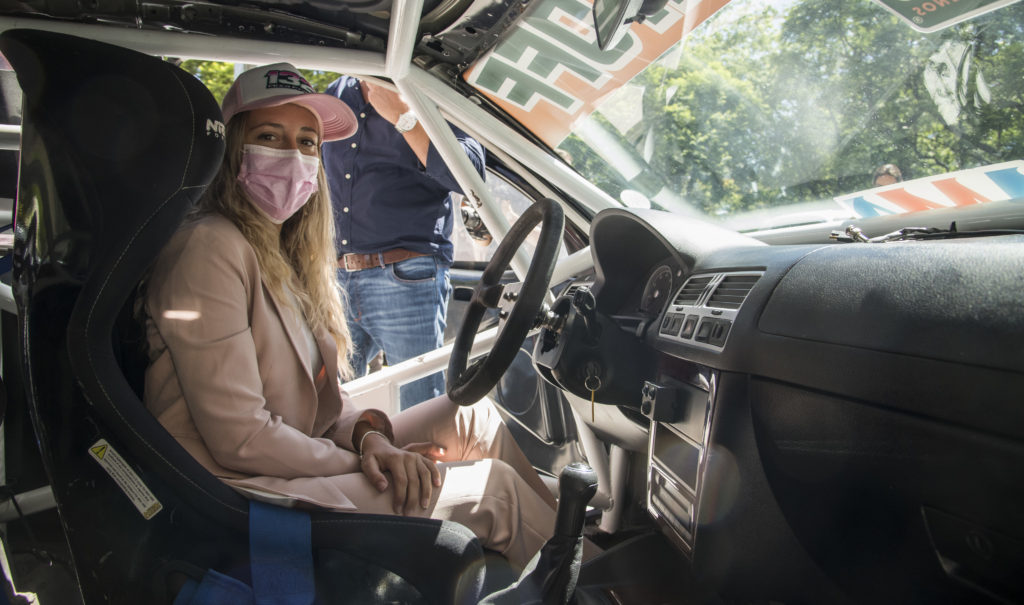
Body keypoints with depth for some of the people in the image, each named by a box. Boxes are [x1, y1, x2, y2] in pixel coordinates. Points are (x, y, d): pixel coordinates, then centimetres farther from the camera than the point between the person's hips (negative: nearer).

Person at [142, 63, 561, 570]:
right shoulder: (211, 249, -16)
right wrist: (364, 461, -13)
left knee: (469, 417, 4)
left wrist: (370, 436, -11)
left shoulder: (287, 256, 12)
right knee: (493, 489, -13)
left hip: (294, 466, 9)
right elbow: (240, 439, -21)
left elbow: (323, 398, 10)